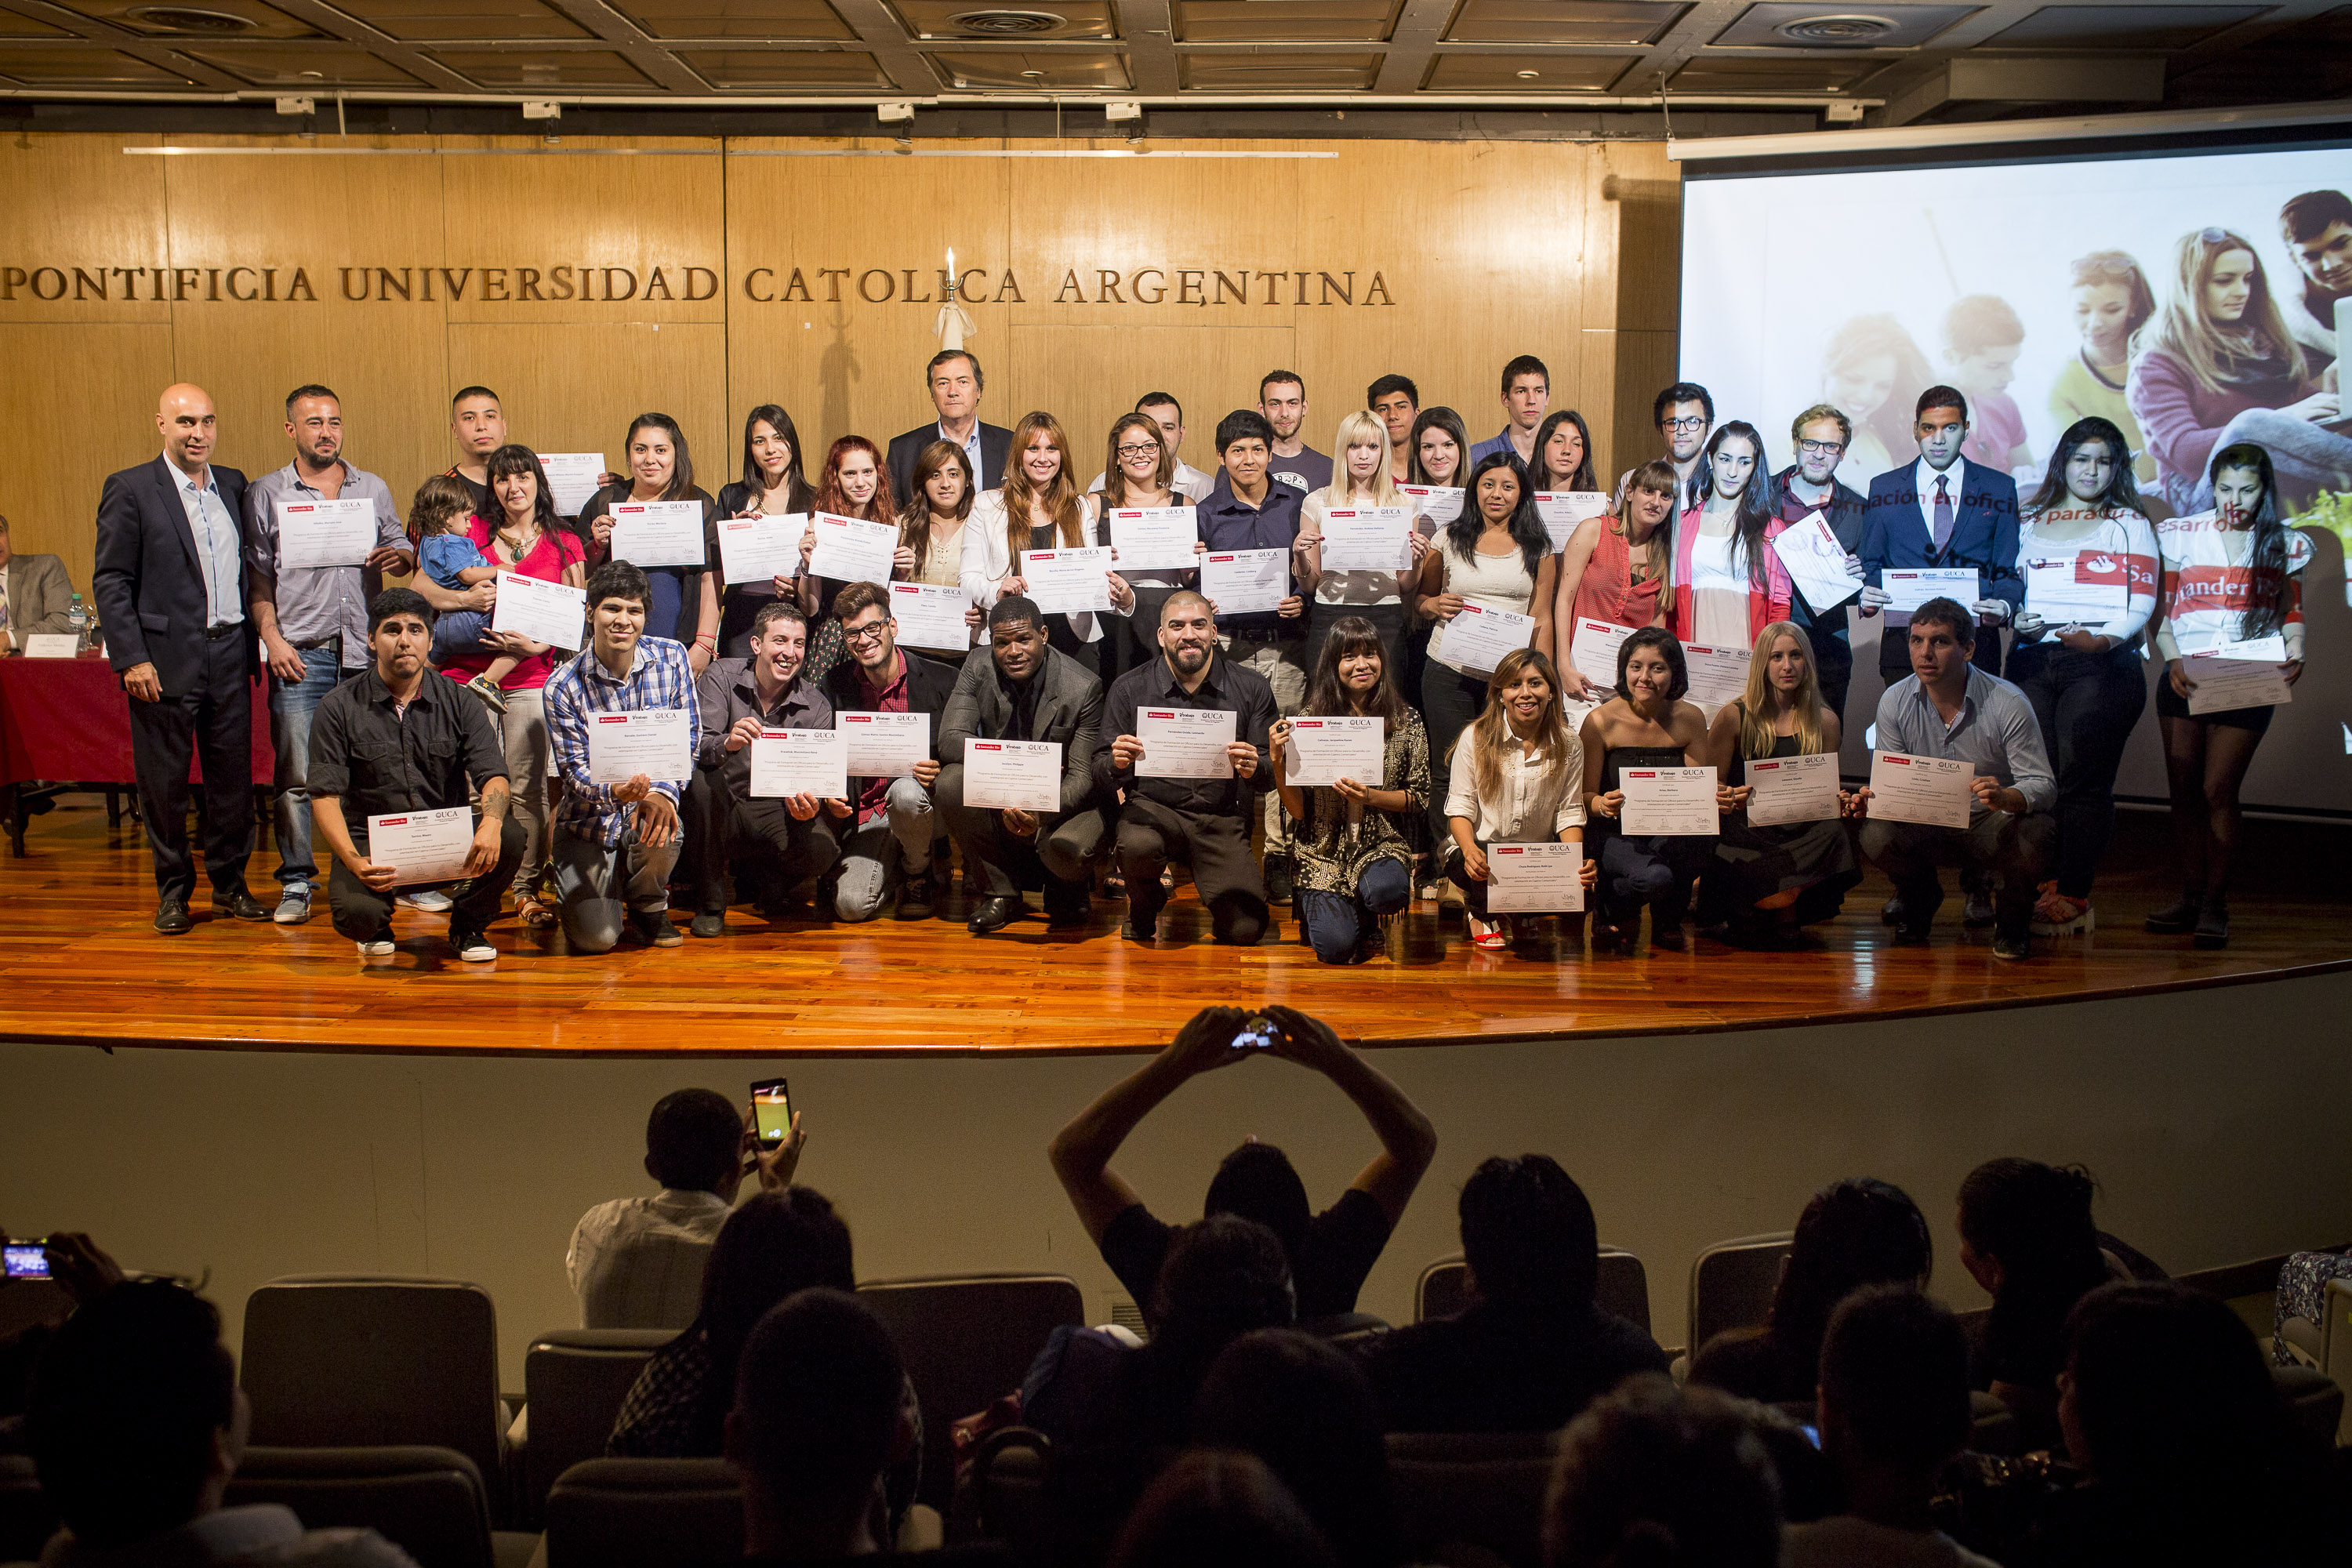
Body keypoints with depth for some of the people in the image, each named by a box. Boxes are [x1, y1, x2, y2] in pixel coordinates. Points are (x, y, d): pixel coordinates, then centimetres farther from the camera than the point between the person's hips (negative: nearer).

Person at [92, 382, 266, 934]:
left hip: (229, 656, 4)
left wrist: (254, 645, 7)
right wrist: (131, 658, -12)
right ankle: (173, 893, 16)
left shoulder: (233, 486, 11)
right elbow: (110, 582, -6)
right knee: (164, 783, 4)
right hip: (165, 660, -4)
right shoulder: (130, 490, -3)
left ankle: (230, 884, 21)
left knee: (233, 777, 8)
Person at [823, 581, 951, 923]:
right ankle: (895, 868, 17)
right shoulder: (835, 686, 4)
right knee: (851, 905, -22)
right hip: (867, 817, 2)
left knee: (904, 791, -38)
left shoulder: (940, 680, -5)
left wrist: (938, 773, -22)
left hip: (923, 802, -2)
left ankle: (918, 873, -5)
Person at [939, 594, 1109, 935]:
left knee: (1071, 848, -35)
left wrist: (1040, 815, -36)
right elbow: (951, 738, -15)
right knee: (952, 782, -27)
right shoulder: (978, 667, -7)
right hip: (998, 804, 3)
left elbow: (1083, 776, -15)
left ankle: (1067, 893, 8)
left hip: (1061, 804, -3)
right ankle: (999, 893, -7)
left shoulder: (1083, 687, -16)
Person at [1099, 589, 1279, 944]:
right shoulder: (1128, 689, 0)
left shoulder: (1251, 688, 1)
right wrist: (1117, 764, -24)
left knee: (1246, 929, -18)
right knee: (1137, 847, -36)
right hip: (1153, 807, 0)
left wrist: (1254, 770, -23)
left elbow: (1269, 779, 1)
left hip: (1222, 819, 0)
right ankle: (1144, 903, 2)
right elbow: (1102, 778, 0)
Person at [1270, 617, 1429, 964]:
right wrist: (1277, 763, -20)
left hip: (1381, 844, 1)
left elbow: (1419, 798, 3)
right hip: (1324, 849, -1)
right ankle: (1319, 909, 19)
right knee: (1336, 948, -20)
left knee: (1388, 890, -35)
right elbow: (1297, 809, -2)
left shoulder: (1406, 721, 0)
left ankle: (1365, 919, 5)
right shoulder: (1309, 718, -3)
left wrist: (1370, 796, -15)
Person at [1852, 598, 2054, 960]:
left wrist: (2005, 798, -40)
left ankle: (2012, 917, 0)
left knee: (2034, 831, -36)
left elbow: (2043, 785, -16)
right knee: (1875, 836, -29)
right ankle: (1919, 899, 9)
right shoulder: (1894, 702, -5)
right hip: (1926, 828, 2)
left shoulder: (2008, 703, -14)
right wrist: (1873, 797, -24)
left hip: (1991, 824, -2)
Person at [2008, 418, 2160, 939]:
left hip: (2101, 663, -3)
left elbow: (2141, 602, -1)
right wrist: (2016, 618, -1)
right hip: (2032, 660, 3)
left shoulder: (2128, 524, 8)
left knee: (2082, 779, -10)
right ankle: (2041, 884, 3)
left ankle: (2074, 896, -8)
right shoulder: (2030, 523, 19)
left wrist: (2102, 639, -20)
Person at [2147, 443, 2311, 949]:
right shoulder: (2181, 536, 6)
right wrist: (2173, 661, -10)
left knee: (2217, 789, -8)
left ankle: (2215, 903, 0)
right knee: (2184, 789, 5)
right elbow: (2161, 612, 6)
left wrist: (2293, 653, -11)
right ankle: (2190, 896, 15)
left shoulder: (2286, 545, 7)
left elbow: (2292, 614, 10)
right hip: (2184, 679, 2)